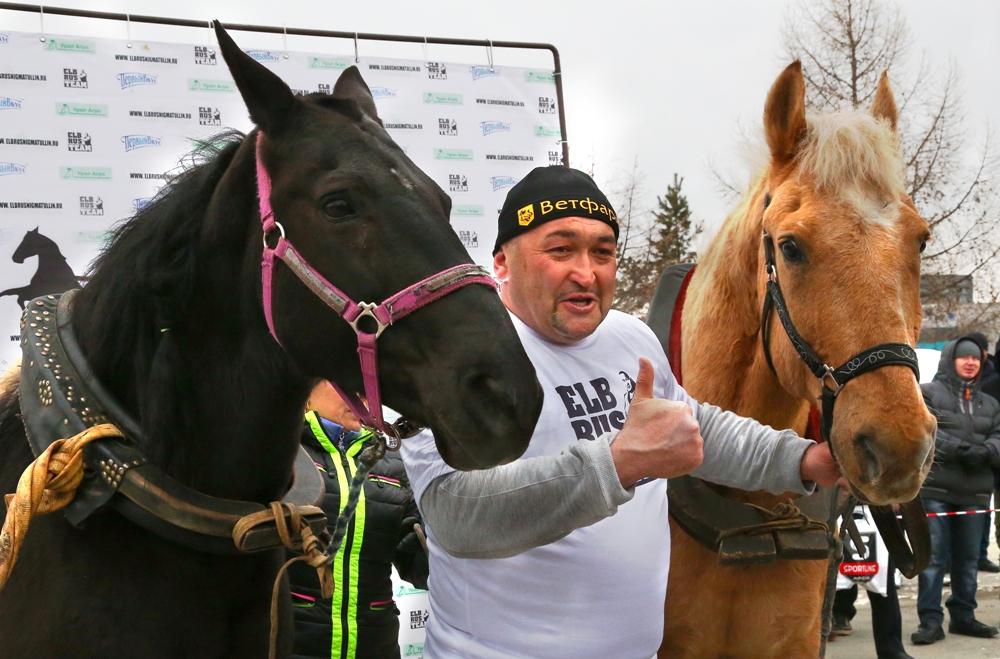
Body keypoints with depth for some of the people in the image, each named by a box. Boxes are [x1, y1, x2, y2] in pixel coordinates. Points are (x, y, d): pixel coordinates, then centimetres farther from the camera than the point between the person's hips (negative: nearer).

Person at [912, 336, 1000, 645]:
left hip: (975, 491, 5)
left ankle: (963, 616, 22)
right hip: (934, 488, -5)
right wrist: (960, 450, -20)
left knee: (968, 559, 11)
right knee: (933, 556, -6)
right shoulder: (927, 394, 2)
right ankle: (930, 621, -4)